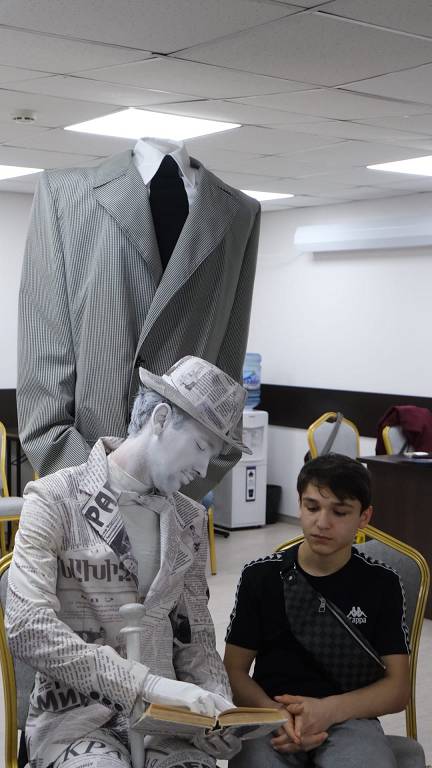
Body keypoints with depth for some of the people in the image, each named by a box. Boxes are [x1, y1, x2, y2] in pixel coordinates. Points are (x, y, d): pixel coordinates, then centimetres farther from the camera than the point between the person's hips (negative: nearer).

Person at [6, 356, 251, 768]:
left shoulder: (190, 519, 11)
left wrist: (218, 705, -6)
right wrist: (147, 681, -25)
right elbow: (27, 628, -19)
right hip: (76, 716, -5)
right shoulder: (55, 499, -7)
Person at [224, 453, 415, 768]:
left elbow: (398, 687, 4)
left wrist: (330, 710, -15)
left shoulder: (381, 583, 5)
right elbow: (234, 671, 7)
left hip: (350, 718, 0)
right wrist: (277, 715, -14)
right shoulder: (261, 575, 6)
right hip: (270, 715, 0)